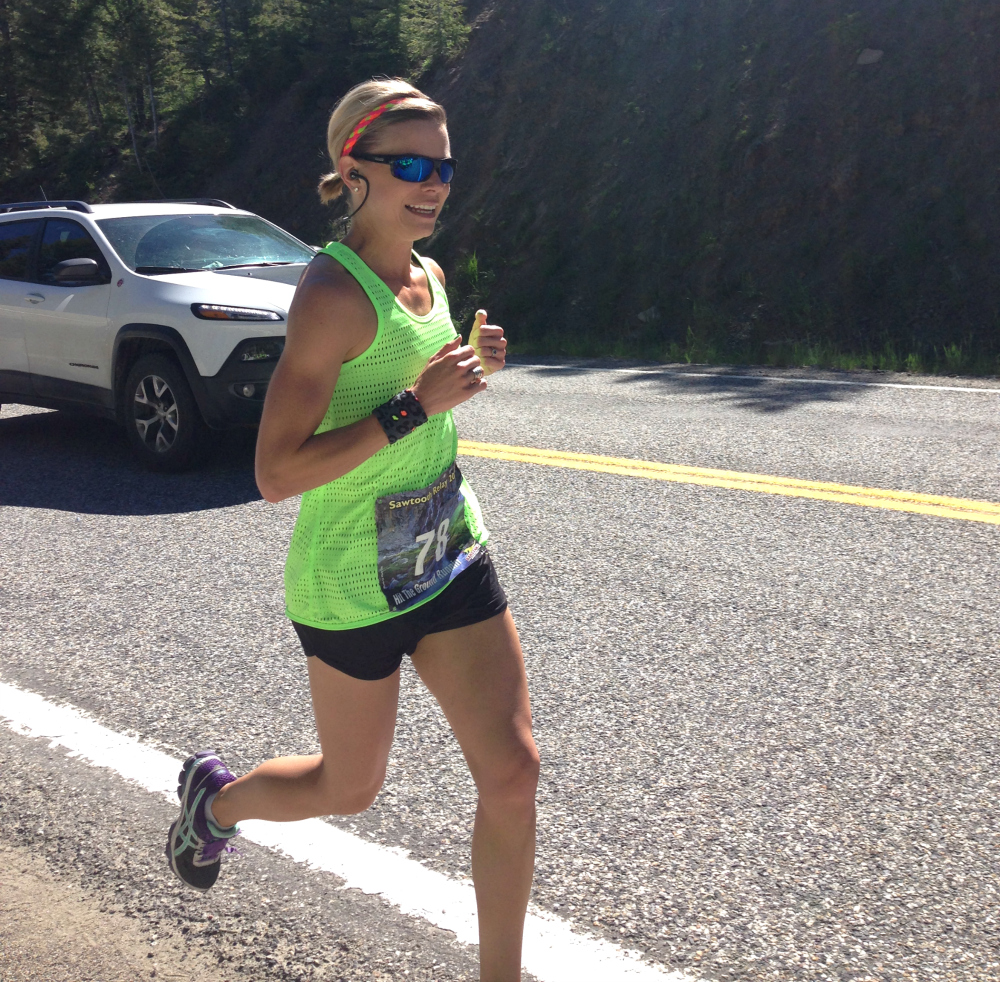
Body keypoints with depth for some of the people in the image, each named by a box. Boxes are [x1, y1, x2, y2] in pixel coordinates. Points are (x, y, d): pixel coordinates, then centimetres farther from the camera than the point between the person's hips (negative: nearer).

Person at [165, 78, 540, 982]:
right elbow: (276, 473, -25)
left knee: (513, 771, 1)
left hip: (449, 557, 7)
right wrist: (416, 404, -28)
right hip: (351, 581, -7)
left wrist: (469, 368, 3)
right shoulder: (333, 293, -20)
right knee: (350, 789, 15)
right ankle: (215, 797, 47)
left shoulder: (429, 277, 5)